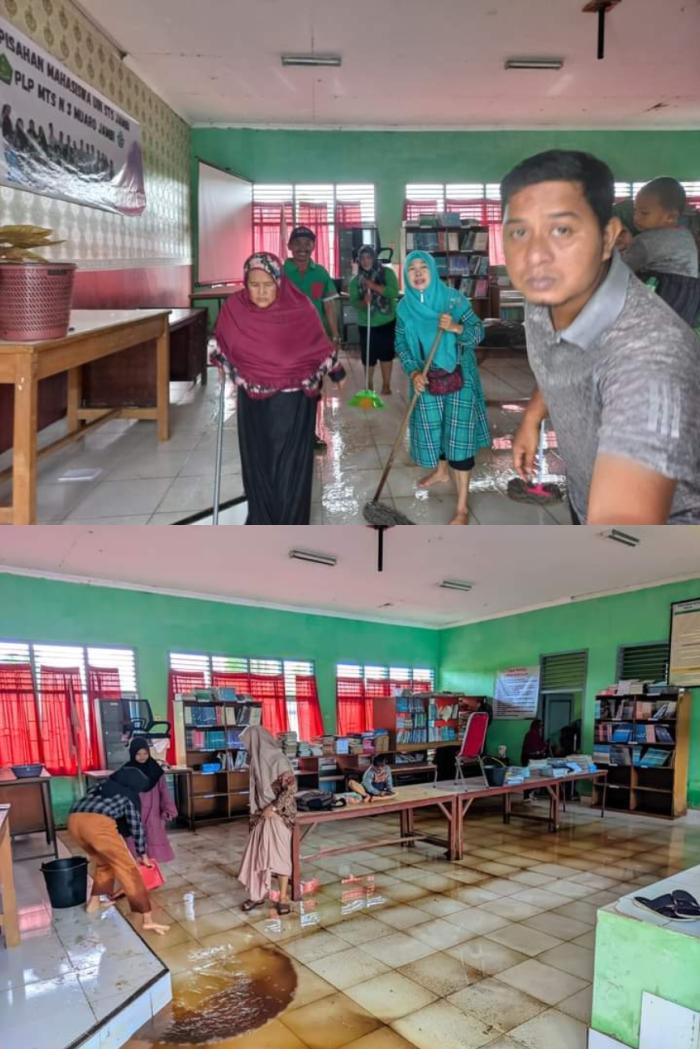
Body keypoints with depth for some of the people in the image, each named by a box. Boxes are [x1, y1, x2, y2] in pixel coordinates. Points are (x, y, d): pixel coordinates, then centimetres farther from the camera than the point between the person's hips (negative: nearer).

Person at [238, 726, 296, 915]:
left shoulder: (278, 759, -17)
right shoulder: (257, 760, 6)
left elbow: (291, 788, -21)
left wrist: (273, 808, -19)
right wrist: (256, 812, 10)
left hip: (278, 816, -7)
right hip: (261, 816, 7)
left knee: (279, 855, 0)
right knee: (257, 854, 9)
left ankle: (283, 897, 10)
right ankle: (259, 894, 21)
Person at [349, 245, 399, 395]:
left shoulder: (387, 272, -4)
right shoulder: (355, 280, 1)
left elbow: (394, 292, -17)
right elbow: (353, 301, -6)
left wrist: (373, 286, -23)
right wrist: (363, 302, -29)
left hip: (387, 322, -1)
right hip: (365, 324, 1)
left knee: (386, 354, 4)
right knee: (368, 356, 5)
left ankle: (386, 385, 16)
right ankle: (369, 385, 24)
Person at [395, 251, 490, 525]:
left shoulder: (453, 299, -12)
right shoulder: (405, 307, -2)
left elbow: (479, 332, -11)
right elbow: (401, 344, 3)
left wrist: (456, 327, -30)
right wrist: (413, 372, -13)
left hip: (458, 378, -4)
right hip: (426, 379, 4)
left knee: (458, 435, -5)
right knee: (433, 428, 18)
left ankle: (462, 507, -1)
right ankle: (441, 471, 51)